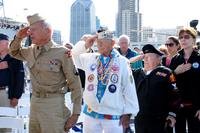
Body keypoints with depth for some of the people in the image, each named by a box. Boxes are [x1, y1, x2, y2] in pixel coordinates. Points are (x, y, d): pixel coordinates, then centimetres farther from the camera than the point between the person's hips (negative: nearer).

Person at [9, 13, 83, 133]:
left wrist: (76, 114, -12)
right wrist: (19, 37, 7)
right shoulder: (31, 51, 8)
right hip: (34, 101, 7)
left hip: (54, 104, -6)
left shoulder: (62, 53, -12)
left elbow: (75, 84, -10)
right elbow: (14, 52, 28)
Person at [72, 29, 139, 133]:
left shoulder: (122, 62, -6)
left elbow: (129, 89, -4)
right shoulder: (90, 58, 6)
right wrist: (85, 45, 0)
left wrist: (128, 113, -4)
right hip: (91, 113, 4)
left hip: (113, 115, -4)